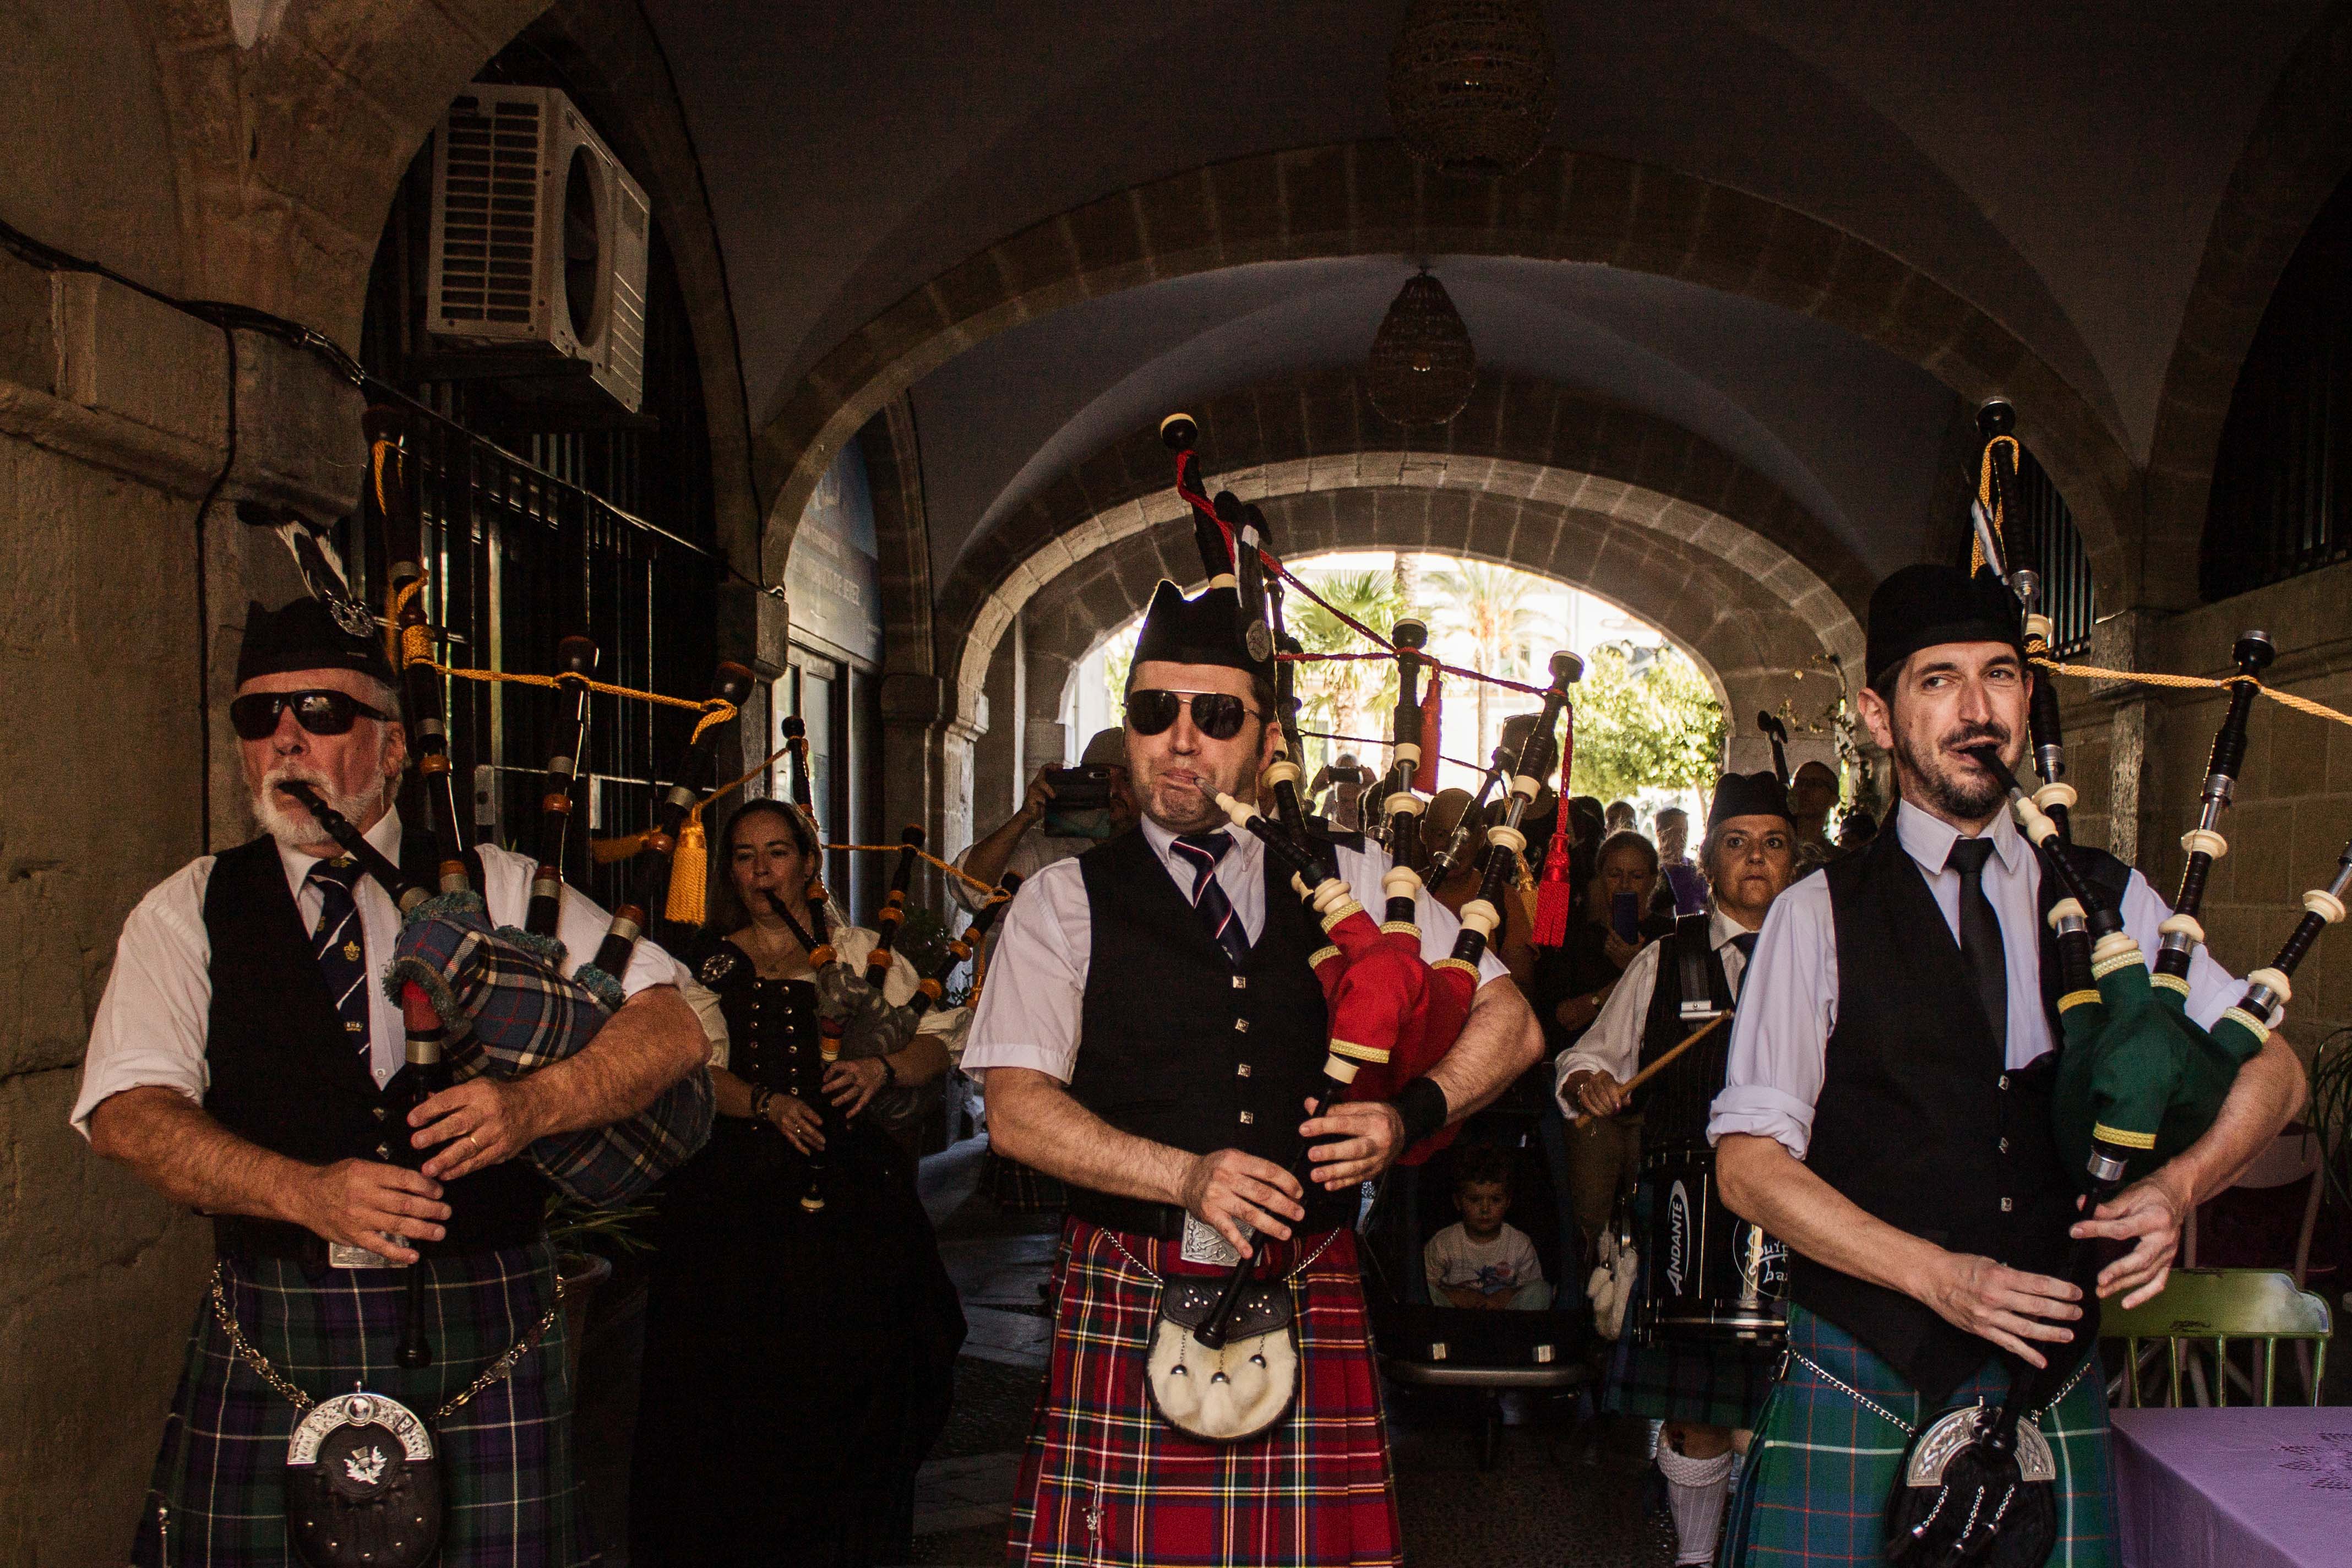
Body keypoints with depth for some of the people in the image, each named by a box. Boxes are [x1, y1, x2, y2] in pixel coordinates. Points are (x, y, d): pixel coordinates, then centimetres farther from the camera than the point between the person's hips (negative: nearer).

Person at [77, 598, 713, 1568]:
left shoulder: (499, 890, 6)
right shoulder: (186, 914, 8)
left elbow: (675, 1026, 0)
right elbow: (128, 1115, -5)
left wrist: (536, 1104, -18)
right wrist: (308, 1191, -21)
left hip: (484, 1334, 0)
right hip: (271, 1340, 1)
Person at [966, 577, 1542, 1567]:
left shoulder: (1352, 881, 10)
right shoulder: (1065, 901, 4)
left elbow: (1508, 1021, 11)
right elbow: (1016, 1109, -4)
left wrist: (1411, 1116, -7)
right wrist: (1187, 1175, -16)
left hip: (1311, 1299, 2)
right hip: (1128, 1300, -1)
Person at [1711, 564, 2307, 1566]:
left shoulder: (2108, 902, 7)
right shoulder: (1819, 918, -4)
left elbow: (2270, 1069, 11)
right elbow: (1750, 1165, -7)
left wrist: (2178, 1187, -9)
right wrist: (1937, 1274, -17)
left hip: (2053, 1385, 3)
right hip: (1862, 1392, -3)